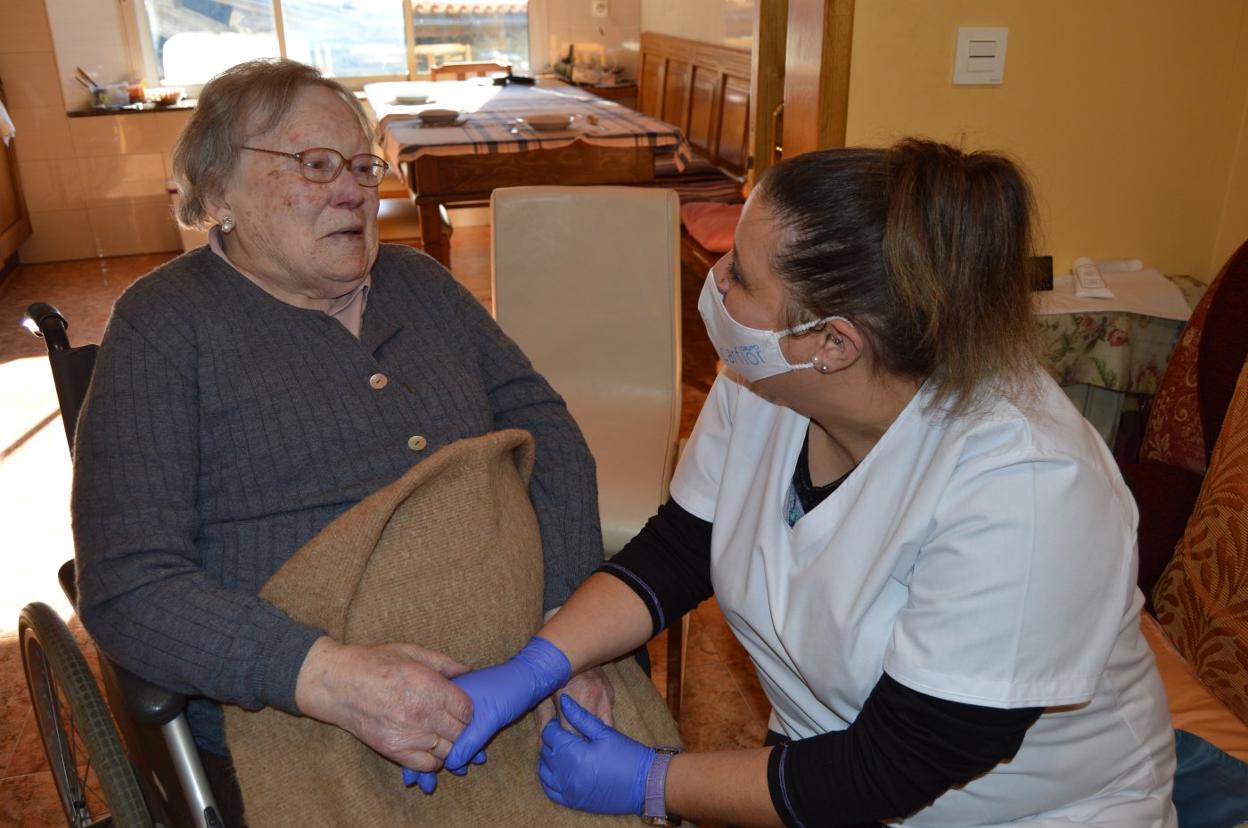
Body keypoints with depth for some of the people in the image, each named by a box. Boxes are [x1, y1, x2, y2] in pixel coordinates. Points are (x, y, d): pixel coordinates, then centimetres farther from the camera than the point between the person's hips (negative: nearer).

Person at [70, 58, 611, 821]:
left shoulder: (419, 282, 11)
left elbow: (544, 427, 5)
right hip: (291, 722, -4)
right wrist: (334, 679, -27)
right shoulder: (165, 324, -4)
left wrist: (570, 618, -11)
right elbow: (129, 587, -11)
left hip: (498, 664, 5)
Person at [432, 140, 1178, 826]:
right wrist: (533, 668, -17)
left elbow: (897, 767, -25)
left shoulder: (1023, 488, -31)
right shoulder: (762, 384, -13)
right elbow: (676, 551, -3)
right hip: (830, 763, 5)